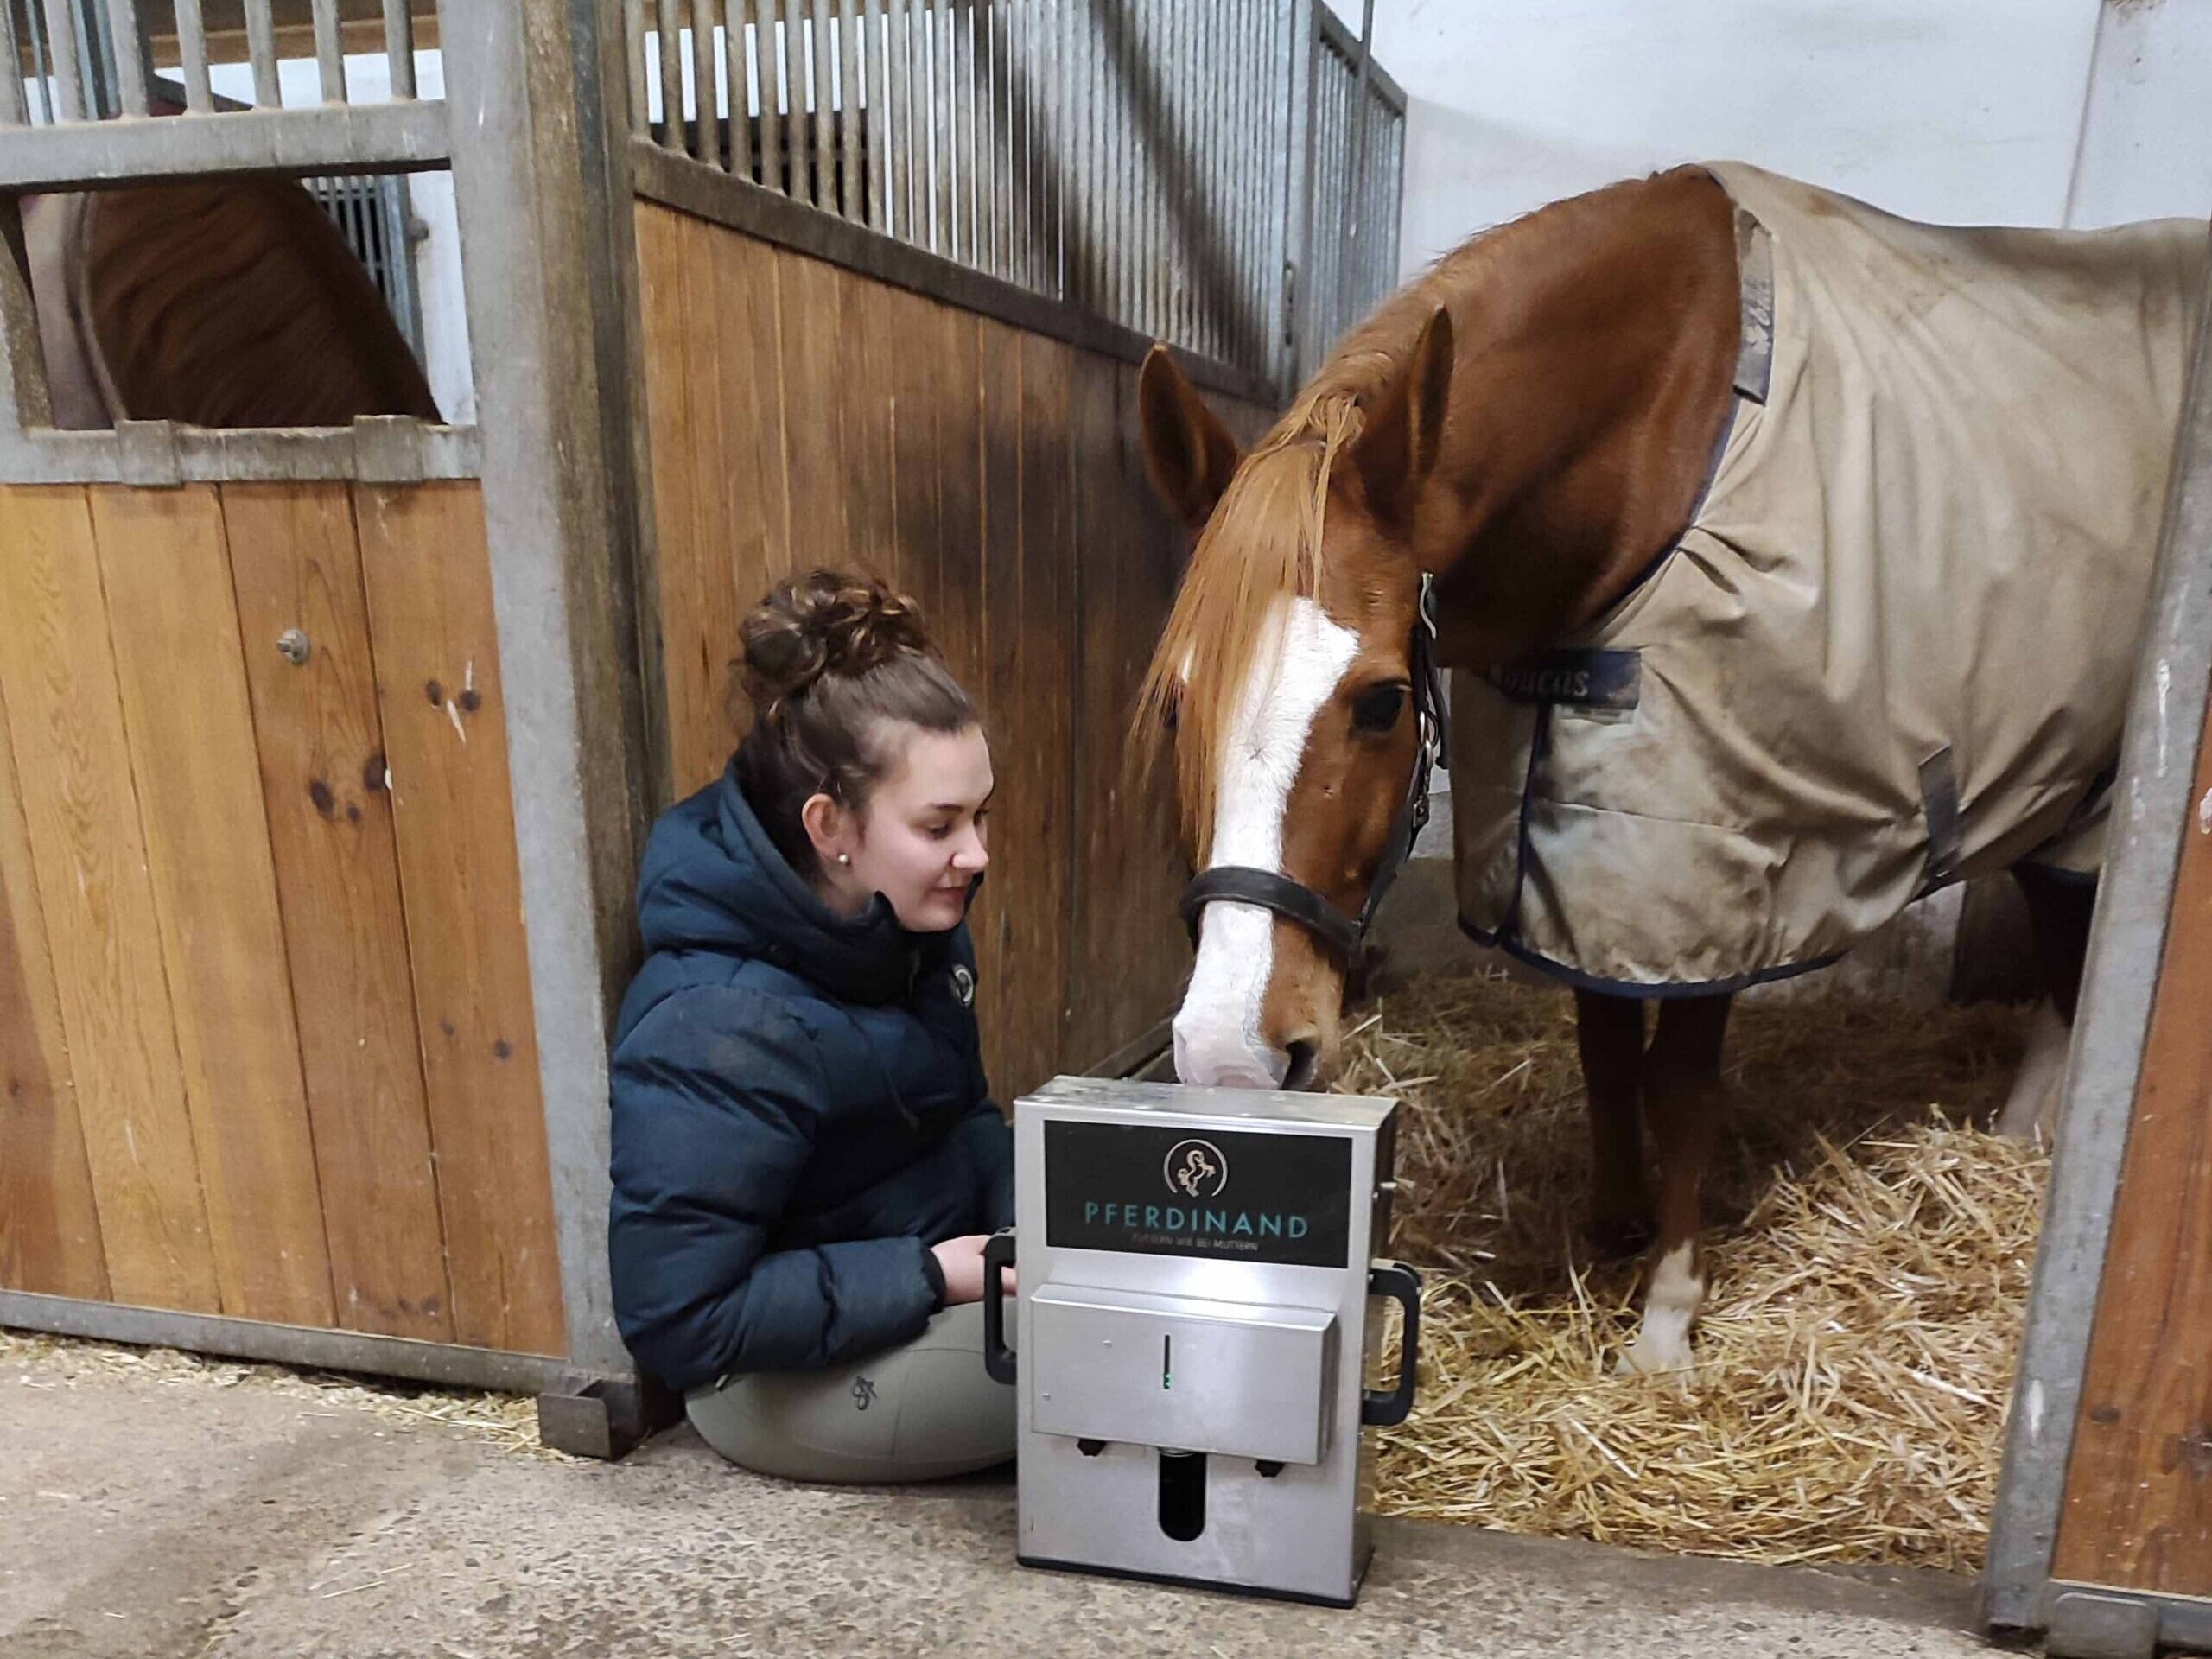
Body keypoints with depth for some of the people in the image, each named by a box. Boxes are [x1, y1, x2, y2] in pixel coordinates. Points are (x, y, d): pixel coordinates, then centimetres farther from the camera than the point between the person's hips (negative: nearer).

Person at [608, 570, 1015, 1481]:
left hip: (933, 1256, 8)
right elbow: (677, 1319, -26)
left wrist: (1020, 1216, -11)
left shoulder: (915, 919, -7)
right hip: (787, 1378, -7)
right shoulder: (723, 1026, -31)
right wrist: (929, 1277, -26)